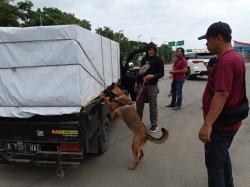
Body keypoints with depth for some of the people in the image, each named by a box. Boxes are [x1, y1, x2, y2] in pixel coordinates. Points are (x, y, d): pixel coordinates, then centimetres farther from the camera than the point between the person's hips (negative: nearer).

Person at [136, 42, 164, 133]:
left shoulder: (158, 60, -4)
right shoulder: (143, 59, 10)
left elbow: (161, 74, -8)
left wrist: (153, 76, -26)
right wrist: (138, 82, 15)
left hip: (152, 85, -5)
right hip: (142, 85, 5)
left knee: (153, 105, 2)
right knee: (139, 103, 12)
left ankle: (154, 125, 16)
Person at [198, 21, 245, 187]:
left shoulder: (225, 60, -23)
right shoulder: (234, 57, 10)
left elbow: (221, 95, -31)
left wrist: (207, 124, -31)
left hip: (220, 124, -10)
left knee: (214, 163, 4)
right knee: (223, 156, 26)